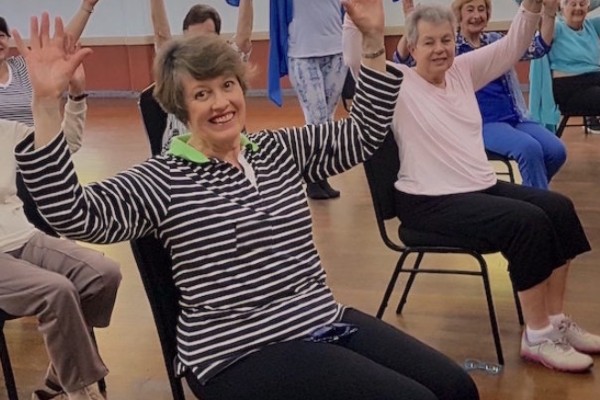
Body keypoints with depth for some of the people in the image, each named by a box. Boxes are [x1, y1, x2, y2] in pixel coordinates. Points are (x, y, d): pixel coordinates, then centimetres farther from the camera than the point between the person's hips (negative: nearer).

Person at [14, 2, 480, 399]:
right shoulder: (164, 180, -7)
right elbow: (75, 214, -20)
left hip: (325, 323, 7)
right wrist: (47, 103, -29)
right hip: (242, 353, -6)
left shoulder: (280, 149, 10)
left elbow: (364, 135, 11)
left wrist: (373, 40, 2)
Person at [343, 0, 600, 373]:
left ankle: (556, 321, 7)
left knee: (558, 208, -5)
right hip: (431, 201, -8)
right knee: (528, 221, -24)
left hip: (483, 187, 8)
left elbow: (512, 47, 9)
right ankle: (537, 337, -11)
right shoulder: (398, 83, -8)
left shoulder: (463, 70, 11)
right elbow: (357, 59, -24)